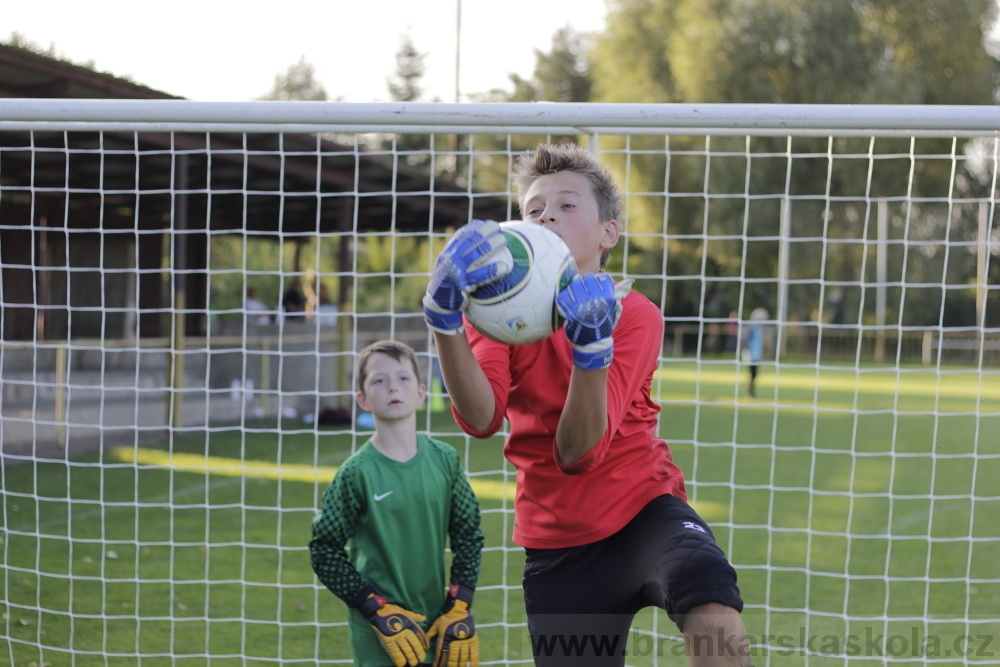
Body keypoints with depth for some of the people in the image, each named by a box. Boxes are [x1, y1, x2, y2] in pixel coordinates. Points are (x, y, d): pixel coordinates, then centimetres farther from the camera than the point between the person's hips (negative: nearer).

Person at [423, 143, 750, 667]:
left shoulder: (634, 315, -10)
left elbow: (578, 452, -22)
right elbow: (480, 419, -24)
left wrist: (591, 345, -35)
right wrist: (445, 319, -38)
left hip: (643, 509, -3)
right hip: (555, 541, 3)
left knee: (713, 613, -34)